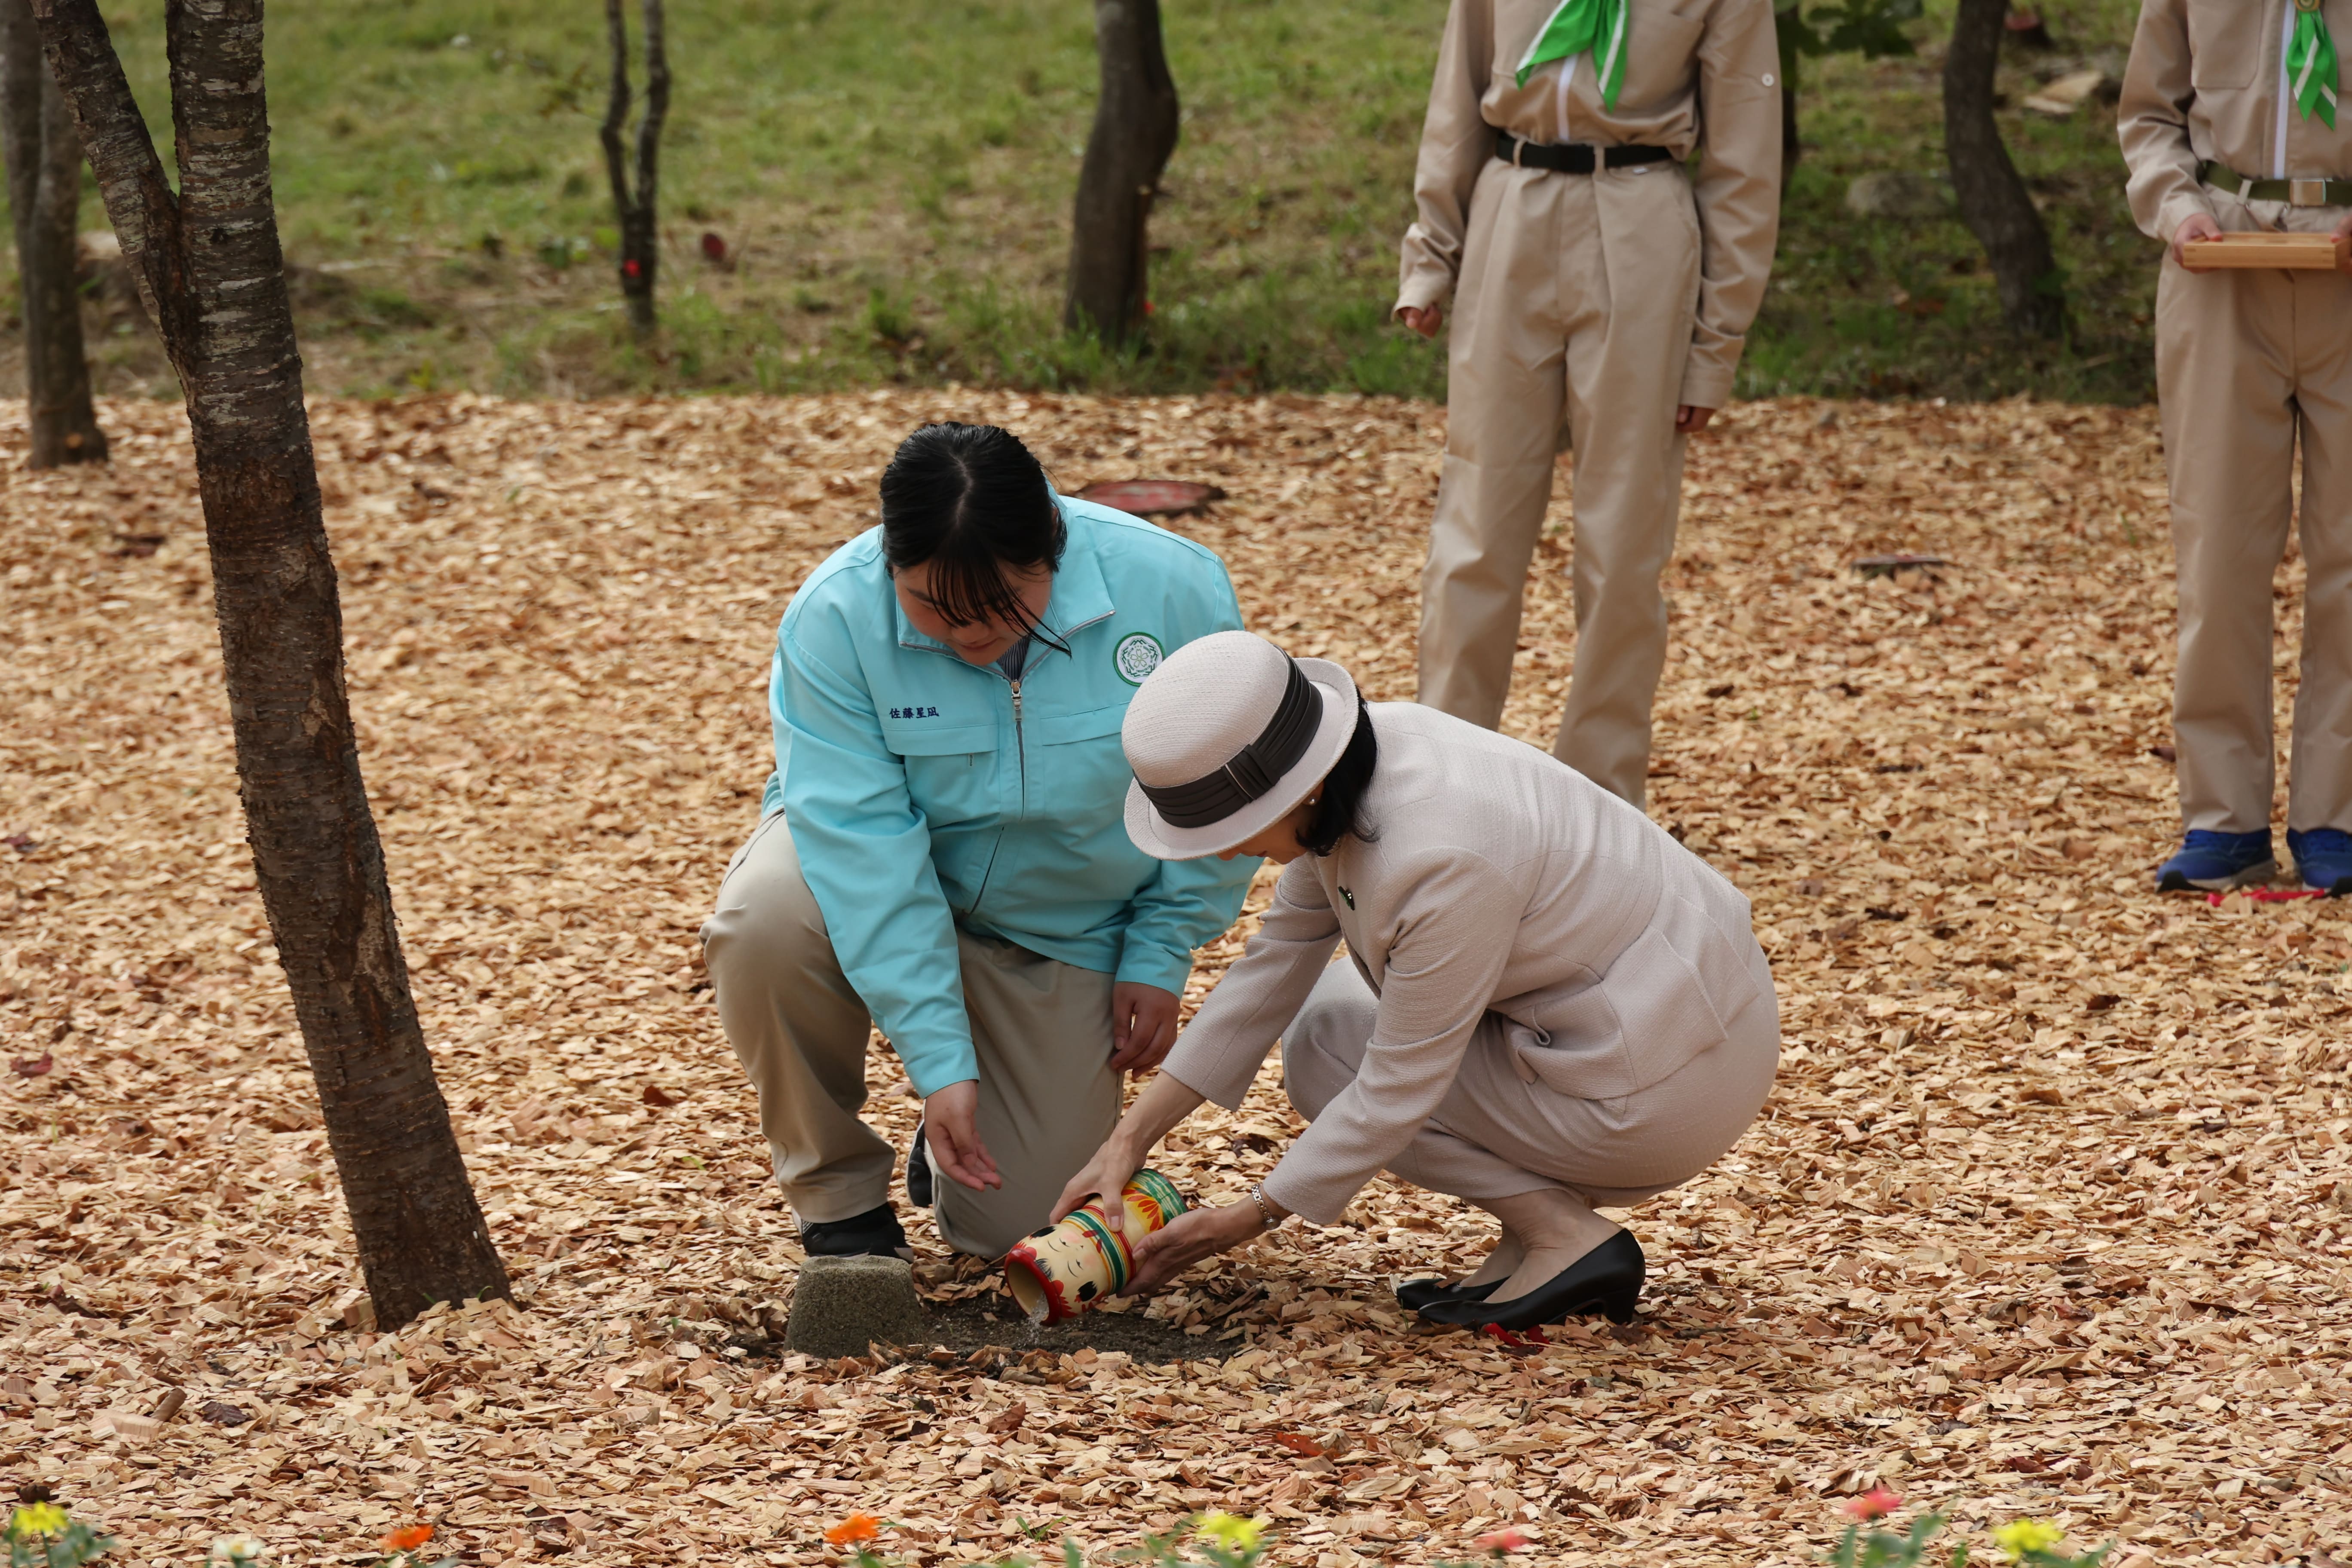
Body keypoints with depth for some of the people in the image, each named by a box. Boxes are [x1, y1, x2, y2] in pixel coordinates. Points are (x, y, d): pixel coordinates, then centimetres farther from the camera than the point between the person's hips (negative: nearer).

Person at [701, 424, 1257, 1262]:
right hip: (869, 871, -1)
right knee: (763, 924, -37)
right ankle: (839, 1193, -11)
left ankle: (948, 1148, 31)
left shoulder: (1173, 588, -23)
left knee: (1015, 1225, -8)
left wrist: (1159, 958, -8)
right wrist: (938, 1062, -33)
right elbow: (863, 844, -29)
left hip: (1055, 930, 1)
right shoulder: (833, 617, -27)